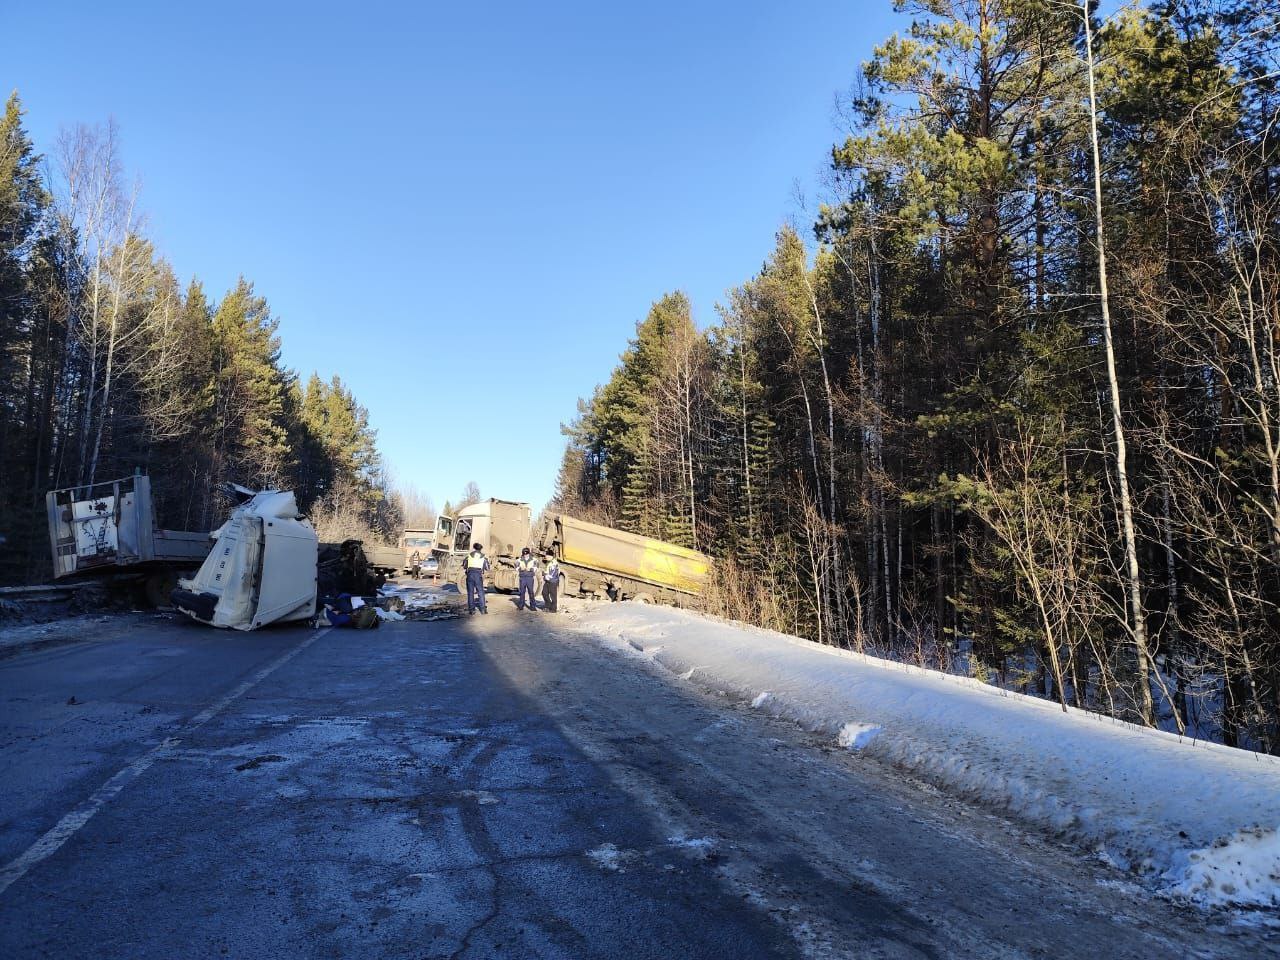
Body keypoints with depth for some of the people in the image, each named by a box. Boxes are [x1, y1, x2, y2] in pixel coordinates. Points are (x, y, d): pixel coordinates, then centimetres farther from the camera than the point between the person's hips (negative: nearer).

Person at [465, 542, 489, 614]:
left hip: (470, 574, 0)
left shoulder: (469, 555, 12)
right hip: (478, 574, 0)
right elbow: (487, 568, 13)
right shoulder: (483, 556, 12)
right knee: (481, 592, 5)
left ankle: (471, 609, 2)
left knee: (470, 592, 5)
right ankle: (483, 609, 0)